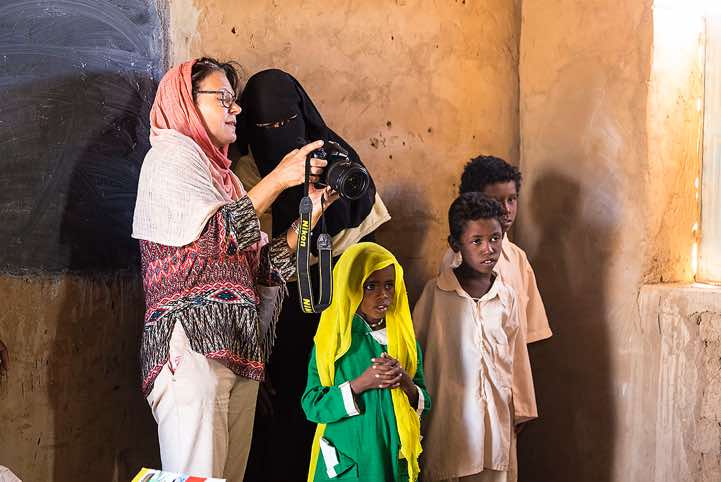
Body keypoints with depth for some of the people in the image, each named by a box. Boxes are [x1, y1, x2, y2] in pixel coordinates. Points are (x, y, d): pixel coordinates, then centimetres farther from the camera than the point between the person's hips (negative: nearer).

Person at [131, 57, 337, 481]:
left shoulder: (221, 175, 26)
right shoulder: (171, 153, 3)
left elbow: (266, 268, 19)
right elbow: (215, 234, -14)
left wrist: (312, 209, 10)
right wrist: (280, 178, -12)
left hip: (239, 350, 8)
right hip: (192, 342, -8)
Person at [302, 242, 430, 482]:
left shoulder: (404, 338, 2)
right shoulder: (333, 340, -6)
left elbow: (424, 404, 4)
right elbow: (312, 405, -11)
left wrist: (406, 383, -17)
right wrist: (361, 383, -21)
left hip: (394, 460, 3)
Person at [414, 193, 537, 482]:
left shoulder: (507, 297, 3)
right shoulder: (436, 292, -6)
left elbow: (517, 355, 10)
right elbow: (416, 351, 1)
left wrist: (520, 411, 12)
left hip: (495, 413, 3)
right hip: (449, 415, -3)